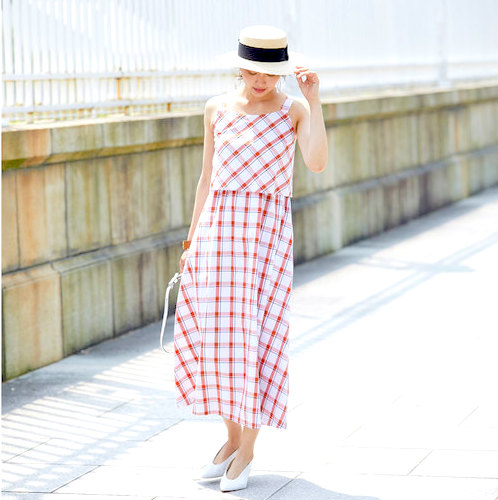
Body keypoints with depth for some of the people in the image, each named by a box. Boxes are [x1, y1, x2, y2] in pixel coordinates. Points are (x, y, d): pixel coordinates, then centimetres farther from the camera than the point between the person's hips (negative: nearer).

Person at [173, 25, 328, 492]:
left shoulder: (295, 110, -1)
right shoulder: (217, 109, 6)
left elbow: (317, 162, -18)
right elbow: (207, 178, 12)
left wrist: (313, 100, -20)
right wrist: (192, 238, 12)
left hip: (269, 231, -3)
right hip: (219, 228, 3)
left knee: (256, 336, -2)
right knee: (215, 333, 3)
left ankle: (247, 448, 10)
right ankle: (232, 436, 21)